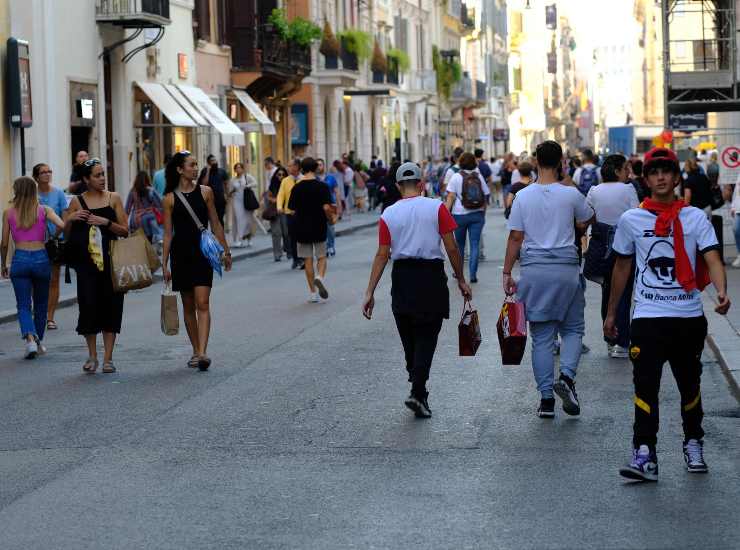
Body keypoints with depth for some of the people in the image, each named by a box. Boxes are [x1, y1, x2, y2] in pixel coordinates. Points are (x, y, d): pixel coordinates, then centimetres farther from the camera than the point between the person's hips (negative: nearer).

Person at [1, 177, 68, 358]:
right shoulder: (44, 210, 1)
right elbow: (61, 225, -15)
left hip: (20, 260, -1)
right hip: (41, 258, 1)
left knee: (23, 305, 1)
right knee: (40, 304, 17)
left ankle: (30, 338, -22)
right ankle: (39, 342, 26)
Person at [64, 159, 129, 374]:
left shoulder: (113, 198, 7)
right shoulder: (77, 201, 6)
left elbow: (125, 231, 4)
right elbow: (64, 233, 10)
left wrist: (106, 222, -12)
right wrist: (71, 218, -9)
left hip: (110, 261, 1)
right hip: (86, 262, -1)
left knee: (110, 307, -1)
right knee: (89, 305, -6)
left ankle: (108, 358, 6)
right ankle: (92, 355, 10)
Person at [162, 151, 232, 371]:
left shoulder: (205, 192, 3)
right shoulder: (170, 198, 1)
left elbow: (215, 225, 9)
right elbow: (168, 233, 2)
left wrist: (226, 251, 10)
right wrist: (164, 264, -1)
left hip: (202, 252, -1)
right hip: (181, 253, 1)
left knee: (202, 303, -11)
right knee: (188, 305, 9)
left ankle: (202, 353, -18)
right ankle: (196, 351, 19)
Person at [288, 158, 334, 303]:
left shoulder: (296, 188, -3)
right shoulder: (321, 186, -9)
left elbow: (292, 209, 0)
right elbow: (326, 208, -15)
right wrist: (331, 219, 3)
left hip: (302, 229, 1)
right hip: (319, 228, -1)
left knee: (308, 260, 8)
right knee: (321, 257, 13)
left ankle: (313, 293, 8)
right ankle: (320, 277, -16)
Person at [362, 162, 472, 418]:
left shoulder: (388, 214, 2)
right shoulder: (436, 208, -3)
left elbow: (382, 255, -1)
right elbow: (451, 248, -4)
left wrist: (370, 293, 1)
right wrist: (461, 280, 7)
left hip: (402, 278, 2)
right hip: (431, 276, -2)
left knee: (409, 339, 15)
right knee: (426, 338, 3)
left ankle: (419, 391, 25)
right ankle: (417, 393, -10)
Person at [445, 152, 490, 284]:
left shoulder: (456, 177, -4)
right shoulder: (479, 177, 6)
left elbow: (451, 197, -9)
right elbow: (486, 196, 8)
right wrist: (483, 213, 16)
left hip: (460, 214, -2)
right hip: (477, 214, 2)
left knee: (459, 244, 14)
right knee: (475, 244, 0)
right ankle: (473, 274, -7)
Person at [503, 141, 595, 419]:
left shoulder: (523, 196, -1)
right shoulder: (571, 194, -3)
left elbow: (515, 237, -1)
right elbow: (588, 219, 16)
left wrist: (507, 273, 5)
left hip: (534, 270, 1)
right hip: (566, 269, -1)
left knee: (541, 336, 6)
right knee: (572, 328, 13)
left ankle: (546, 398, 5)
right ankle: (567, 376, -12)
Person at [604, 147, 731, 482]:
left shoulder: (695, 218, 1)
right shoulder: (631, 220, 5)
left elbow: (712, 259, -10)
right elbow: (622, 267, 15)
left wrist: (721, 291, -30)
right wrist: (611, 313, 17)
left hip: (689, 316, 0)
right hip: (647, 316, 0)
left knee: (690, 385, 11)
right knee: (645, 385, -11)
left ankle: (693, 444, 29)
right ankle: (644, 454, -12)